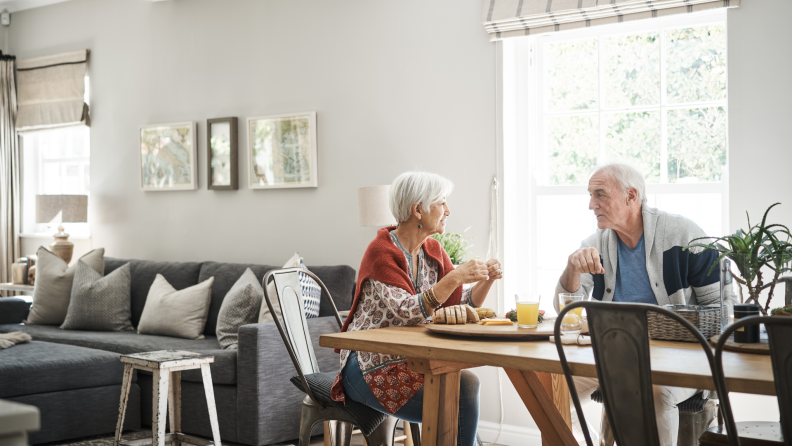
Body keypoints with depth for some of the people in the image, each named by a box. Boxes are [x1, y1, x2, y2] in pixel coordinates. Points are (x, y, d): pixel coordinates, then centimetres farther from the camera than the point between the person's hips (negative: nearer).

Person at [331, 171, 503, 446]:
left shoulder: (432, 251, 7)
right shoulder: (381, 252, -15)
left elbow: (460, 307, 10)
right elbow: (407, 313, -27)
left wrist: (487, 280, -7)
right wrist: (454, 277, -32)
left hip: (410, 359, 6)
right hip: (370, 368, -6)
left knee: (467, 383, -22)